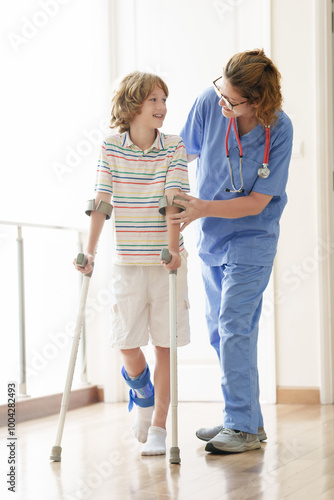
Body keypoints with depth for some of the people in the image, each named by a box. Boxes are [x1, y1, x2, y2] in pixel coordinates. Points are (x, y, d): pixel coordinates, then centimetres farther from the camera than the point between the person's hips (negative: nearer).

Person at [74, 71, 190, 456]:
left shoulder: (174, 148, -2)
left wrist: (173, 248, -22)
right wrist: (89, 252, -9)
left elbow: (173, 202, -12)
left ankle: (158, 427, 10)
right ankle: (142, 397, 34)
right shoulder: (111, 148, 0)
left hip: (166, 260, -1)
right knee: (126, 344, 2)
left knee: (165, 344, 0)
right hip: (127, 261, 1)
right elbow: (101, 202, -3)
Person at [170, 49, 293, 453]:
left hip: (251, 239, -5)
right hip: (211, 236, 5)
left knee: (234, 326, -11)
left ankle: (244, 426, -1)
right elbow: (184, 153, 3)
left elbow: (257, 203, -19)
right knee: (219, 329, 10)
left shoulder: (279, 131, -21)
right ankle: (247, 418, 23)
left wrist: (204, 208, -28)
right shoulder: (208, 103, -14)